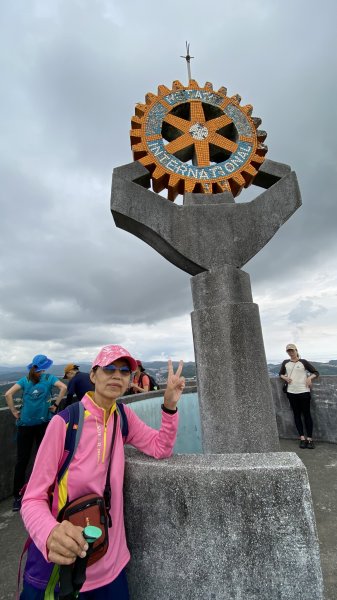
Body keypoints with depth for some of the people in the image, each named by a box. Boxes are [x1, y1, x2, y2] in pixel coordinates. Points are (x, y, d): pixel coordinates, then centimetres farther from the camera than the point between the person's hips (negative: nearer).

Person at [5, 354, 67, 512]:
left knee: (22, 460, 8)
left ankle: (17, 496, 13)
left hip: (25, 423, 1)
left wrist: (14, 411, 2)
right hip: (44, 422, -1)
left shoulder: (25, 379, 4)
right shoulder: (48, 377, -2)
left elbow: (8, 394, -7)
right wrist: (55, 405, -5)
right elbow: (63, 387, -17)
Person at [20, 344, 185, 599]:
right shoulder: (64, 422, -23)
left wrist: (170, 404, -18)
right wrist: (51, 534, -38)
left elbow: (161, 448, -3)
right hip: (60, 568, -4)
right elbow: (34, 499, -17)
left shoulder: (123, 416, -6)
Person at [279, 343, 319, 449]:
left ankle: (309, 439, 10)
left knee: (306, 414, 2)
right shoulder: (285, 363, 8)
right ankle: (302, 438, 14)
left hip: (304, 392, -3)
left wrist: (310, 377, -12)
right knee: (297, 415, 7)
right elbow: (281, 374, 20)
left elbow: (316, 372, 6)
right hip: (291, 392, 3)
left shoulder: (303, 362, 1)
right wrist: (285, 377, 0)